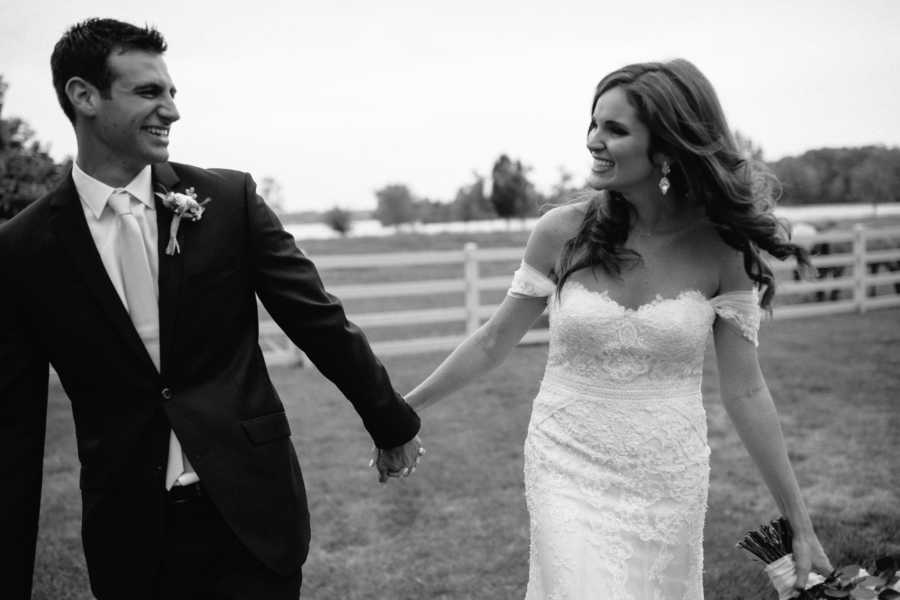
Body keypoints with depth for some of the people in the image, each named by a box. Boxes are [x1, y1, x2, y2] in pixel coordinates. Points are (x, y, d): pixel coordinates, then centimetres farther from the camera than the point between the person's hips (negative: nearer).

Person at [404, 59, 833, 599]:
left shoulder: (721, 248, -9)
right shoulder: (562, 232, -9)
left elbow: (745, 391, -4)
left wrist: (801, 523, -1)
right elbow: (493, 343, 2)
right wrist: (401, 410, 7)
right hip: (569, 467, -1)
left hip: (668, 478, 1)